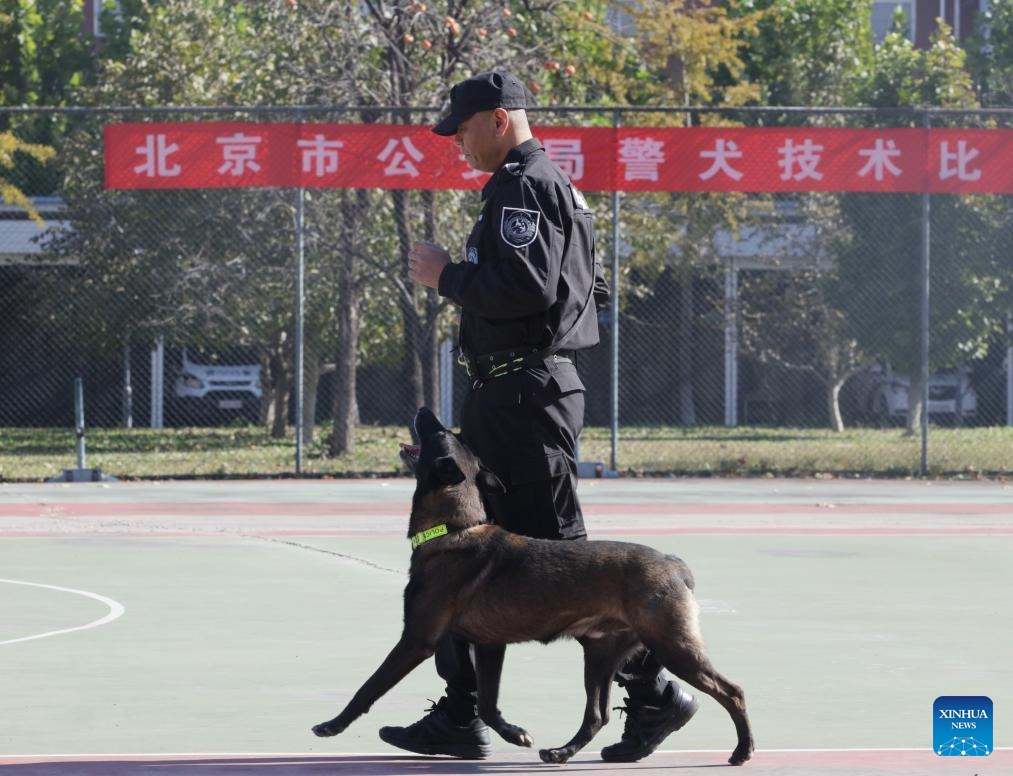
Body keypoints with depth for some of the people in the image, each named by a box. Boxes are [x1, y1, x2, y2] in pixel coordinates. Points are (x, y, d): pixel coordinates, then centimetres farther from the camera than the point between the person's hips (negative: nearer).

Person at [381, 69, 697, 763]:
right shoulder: (555, 186, 19)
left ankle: (654, 691, -3)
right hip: (509, 397, 11)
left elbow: (526, 287, -26)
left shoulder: (525, 187, -13)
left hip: (524, 396, -11)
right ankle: (459, 718, 11)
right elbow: (595, 290, 25)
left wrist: (448, 276, -13)